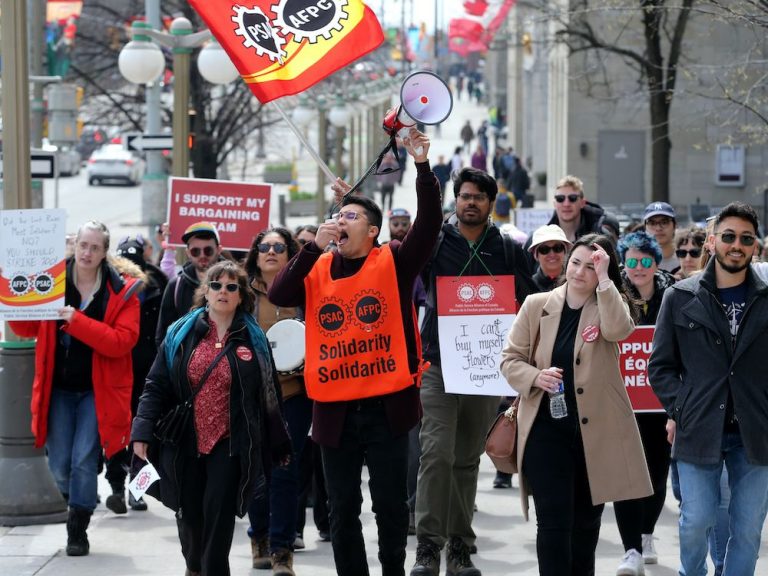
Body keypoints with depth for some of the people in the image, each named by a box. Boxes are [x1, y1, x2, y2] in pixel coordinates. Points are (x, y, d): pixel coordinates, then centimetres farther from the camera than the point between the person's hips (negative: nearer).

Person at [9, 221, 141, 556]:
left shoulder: (122, 292, -6)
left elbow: (122, 341, -18)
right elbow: (27, 329, 8)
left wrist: (76, 320, -26)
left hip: (97, 390, -3)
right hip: (59, 388, 3)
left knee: (84, 460, -8)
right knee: (59, 464, 4)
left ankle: (77, 531, 6)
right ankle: (79, 503, 36)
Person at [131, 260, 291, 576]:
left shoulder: (254, 339, 4)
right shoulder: (180, 333, 4)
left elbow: (268, 396, 7)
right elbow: (156, 385, 2)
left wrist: (278, 445, 9)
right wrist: (143, 431, -8)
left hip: (230, 444, -2)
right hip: (185, 442, 2)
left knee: (218, 515, -10)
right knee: (189, 514, 11)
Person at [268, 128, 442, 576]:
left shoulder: (394, 262, 0)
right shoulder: (318, 270, 8)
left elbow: (429, 223, -13)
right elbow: (278, 295, -6)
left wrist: (423, 167, -24)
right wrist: (314, 247, -12)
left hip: (387, 405, -3)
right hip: (335, 408, 3)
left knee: (390, 503, 6)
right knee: (343, 507, 10)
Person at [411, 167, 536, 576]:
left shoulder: (508, 251, 8)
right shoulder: (435, 241, 3)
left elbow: (525, 305, 11)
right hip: (439, 364, -2)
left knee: (468, 459, 9)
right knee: (437, 453, -13)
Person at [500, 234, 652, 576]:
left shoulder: (611, 305, 2)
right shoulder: (537, 305, 3)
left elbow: (618, 330, -22)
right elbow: (510, 359, 5)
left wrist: (603, 278, -23)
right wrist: (535, 377, -15)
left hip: (596, 430, 1)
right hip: (546, 429, -1)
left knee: (587, 521, 14)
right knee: (554, 522, -8)